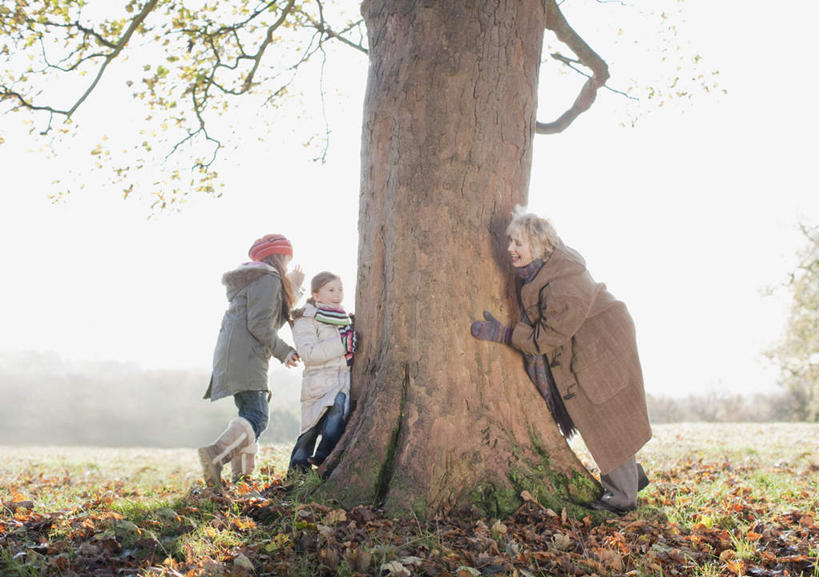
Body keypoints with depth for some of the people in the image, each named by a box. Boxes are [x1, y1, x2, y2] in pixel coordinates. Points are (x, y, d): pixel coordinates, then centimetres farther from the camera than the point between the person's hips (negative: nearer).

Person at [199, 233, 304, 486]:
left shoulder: (252, 278, 26)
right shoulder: (267, 278, -5)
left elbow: (273, 320, 27)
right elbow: (258, 325, -15)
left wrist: (291, 288, 30)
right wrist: (283, 351, -7)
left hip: (230, 357, 10)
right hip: (244, 358, -10)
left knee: (249, 414, 12)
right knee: (257, 417, -18)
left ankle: (241, 474, 9)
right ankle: (216, 454, -35)